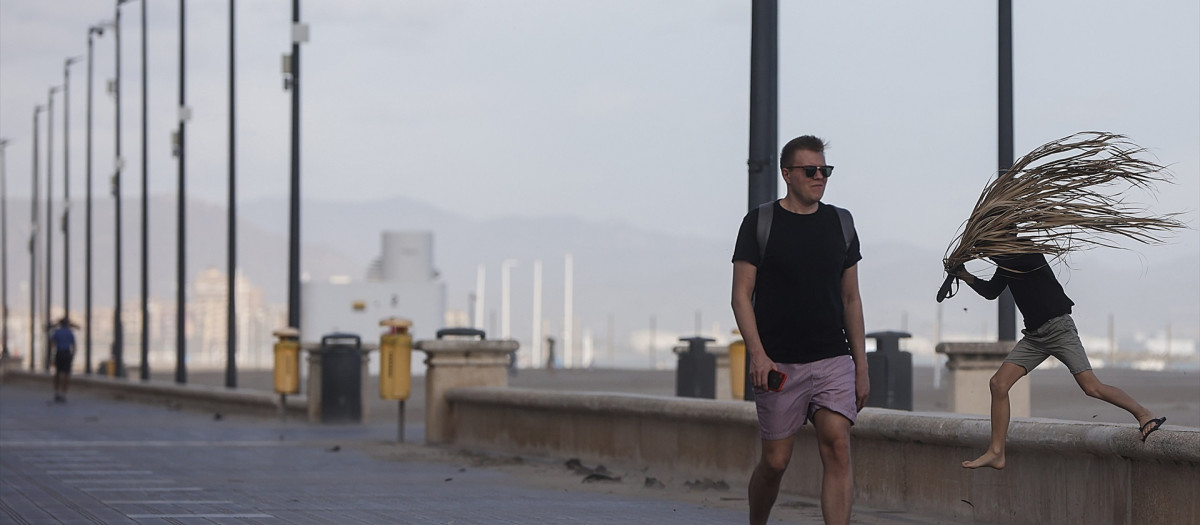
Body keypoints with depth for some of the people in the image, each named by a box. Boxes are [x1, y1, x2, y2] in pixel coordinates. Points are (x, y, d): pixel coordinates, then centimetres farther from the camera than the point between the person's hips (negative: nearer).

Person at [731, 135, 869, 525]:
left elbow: (851, 298, 15)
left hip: (833, 361, 2)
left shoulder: (840, 223, 11)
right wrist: (757, 354, -15)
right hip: (779, 364, -2)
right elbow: (742, 295, -2)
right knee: (775, 461, 2)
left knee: (837, 447, -15)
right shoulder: (759, 223, 0)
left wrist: (861, 366, 10)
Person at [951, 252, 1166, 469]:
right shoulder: (1007, 261, 16)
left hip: (1058, 327, -8)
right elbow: (991, 292, 26)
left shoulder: (1027, 251, -8)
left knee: (1092, 388, -17)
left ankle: (1143, 414, -1)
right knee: (998, 384, -4)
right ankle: (996, 453, -1)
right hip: (1034, 335, 8)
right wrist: (968, 278, 10)